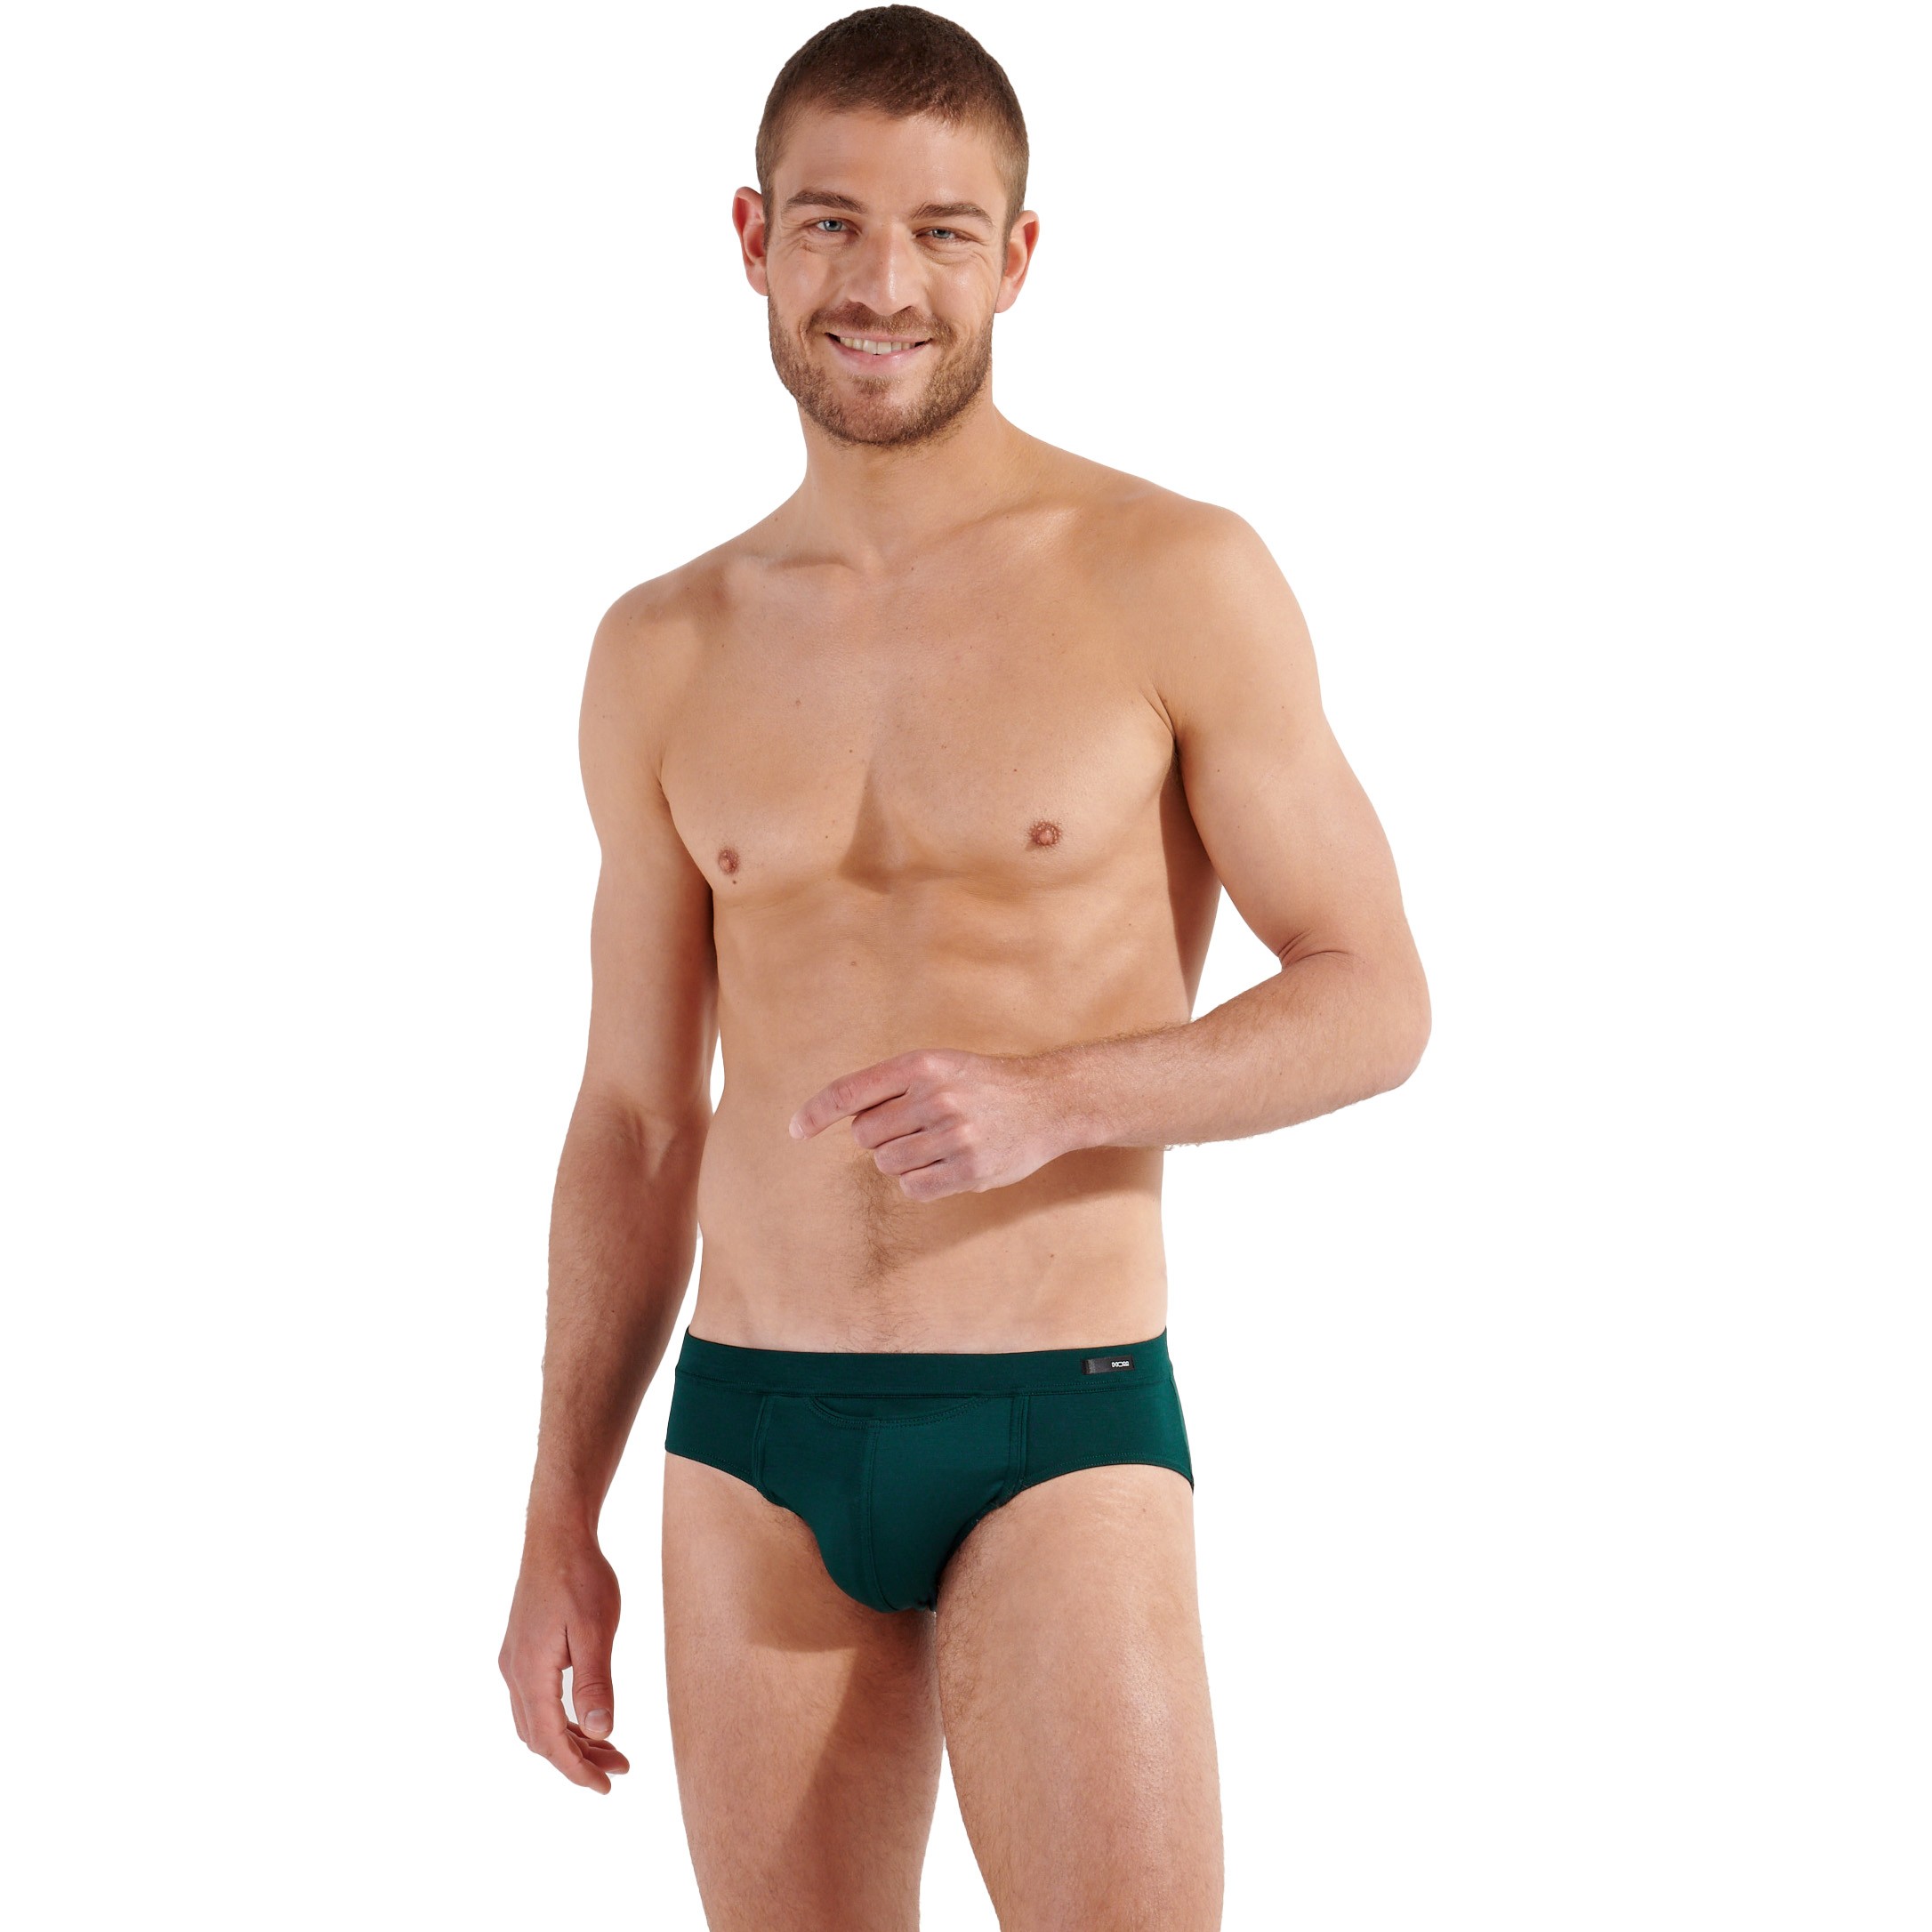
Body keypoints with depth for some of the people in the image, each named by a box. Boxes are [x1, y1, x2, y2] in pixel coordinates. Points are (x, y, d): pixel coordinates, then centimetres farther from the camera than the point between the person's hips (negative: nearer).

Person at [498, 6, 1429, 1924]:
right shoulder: (666, 655, 7)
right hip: (753, 1441, 4)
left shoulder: (1177, 582, -5)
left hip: (1063, 1434, -3)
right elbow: (635, 1117, 13)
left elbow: (1373, 1001, -3)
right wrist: (558, 1529, 11)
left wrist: (1047, 1099, -20)